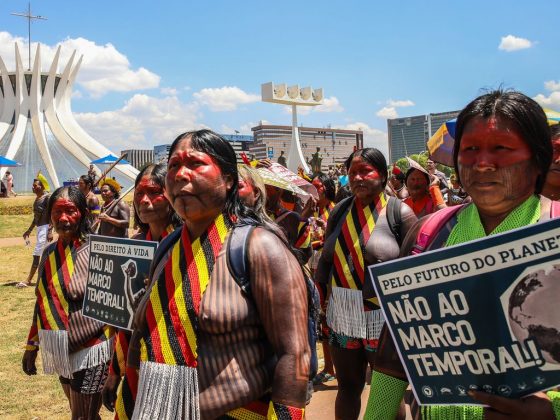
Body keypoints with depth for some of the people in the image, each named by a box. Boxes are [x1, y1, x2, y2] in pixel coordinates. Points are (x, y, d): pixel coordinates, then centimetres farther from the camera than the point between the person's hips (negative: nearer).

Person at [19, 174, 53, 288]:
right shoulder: (37, 198, 13)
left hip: (45, 227, -9)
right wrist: (29, 230, 24)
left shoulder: (47, 197, -13)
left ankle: (28, 280, -4)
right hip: (39, 227, 9)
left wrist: (50, 231, -23)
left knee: (37, 254, -7)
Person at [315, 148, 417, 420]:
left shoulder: (399, 212, -8)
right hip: (342, 318, 4)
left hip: (385, 319, -4)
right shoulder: (339, 211, 5)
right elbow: (326, 260, 11)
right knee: (347, 386, 17)